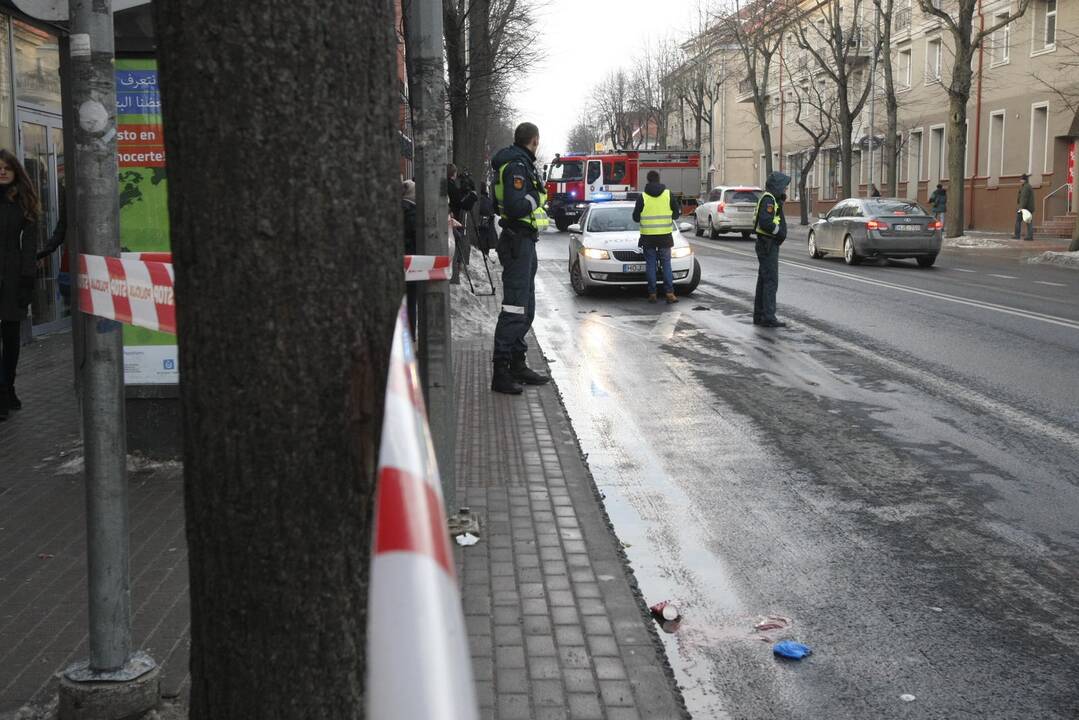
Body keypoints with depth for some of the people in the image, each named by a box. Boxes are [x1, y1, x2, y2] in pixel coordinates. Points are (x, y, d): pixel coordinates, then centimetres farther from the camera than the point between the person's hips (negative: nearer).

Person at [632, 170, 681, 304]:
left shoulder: (642, 197, -4)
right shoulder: (668, 194, -1)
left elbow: (635, 217, -1)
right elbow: (676, 214, 5)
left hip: (648, 236, -1)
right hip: (665, 235, 1)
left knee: (650, 264, 7)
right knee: (666, 264, 7)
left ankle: (652, 294, 7)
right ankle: (669, 293, -2)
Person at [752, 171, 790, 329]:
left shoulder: (771, 199, 18)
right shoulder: (768, 199, -15)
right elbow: (765, 222, -26)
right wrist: (780, 232, -16)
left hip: (768, 245, 11)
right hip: (768, 245, -11)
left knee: (763, 281, 13)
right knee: (771, 281, -11)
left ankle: (759, 316, 19)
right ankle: (768, 317, -11)